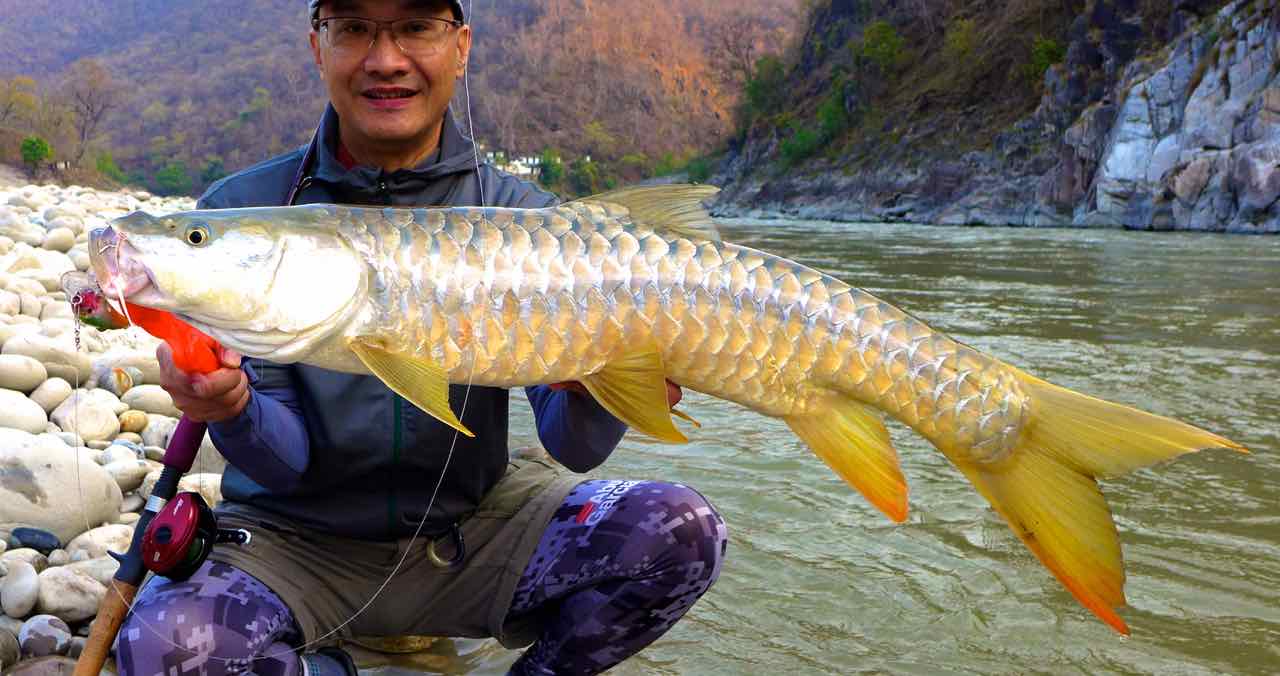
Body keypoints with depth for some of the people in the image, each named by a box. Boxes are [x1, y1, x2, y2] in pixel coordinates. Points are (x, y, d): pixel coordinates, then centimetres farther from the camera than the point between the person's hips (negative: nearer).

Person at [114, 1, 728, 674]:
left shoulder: (520, 214, -5)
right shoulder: (241, 211, -7)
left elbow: (570, 447, -12)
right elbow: (282, 461, -11)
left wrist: (594, 397, -35)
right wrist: (232, 411, -34)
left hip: (470, 528, 1)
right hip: (296, 537, 0)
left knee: (681, 531, -22)